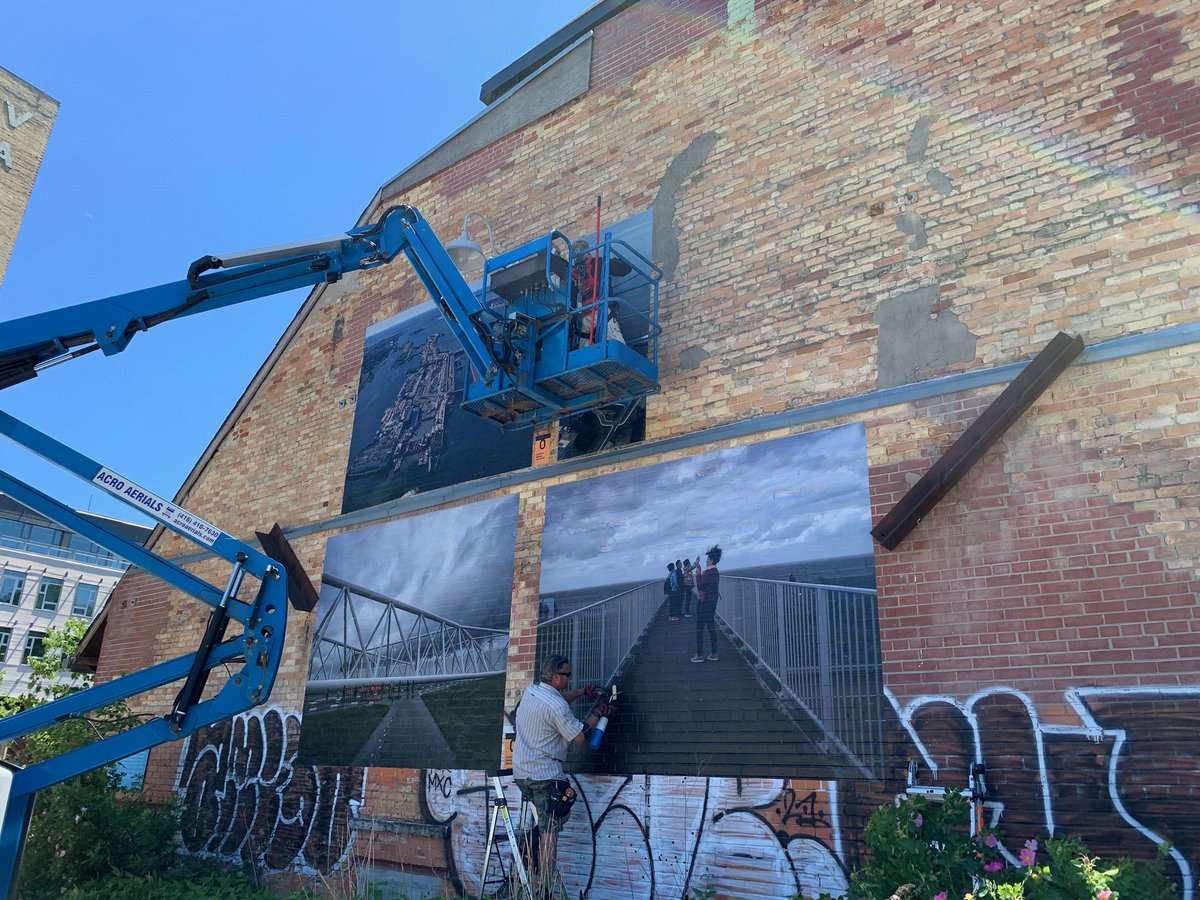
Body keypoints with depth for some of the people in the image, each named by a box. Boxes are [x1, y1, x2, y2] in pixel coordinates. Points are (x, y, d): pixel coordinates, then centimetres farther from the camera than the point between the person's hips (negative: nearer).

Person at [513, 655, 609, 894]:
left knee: (560, 812, 23)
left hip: (521, 772, 9)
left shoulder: (530, 691, 6)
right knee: (549, 832, -3)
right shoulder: (556, 706, -20)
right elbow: (579, 738, -13)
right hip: (544, 775, -9)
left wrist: (582, 692, 20)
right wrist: (597, 713, -3)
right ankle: (543, 888, -2)